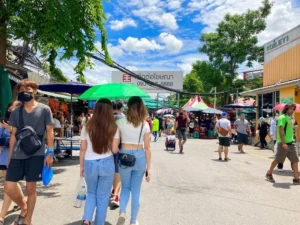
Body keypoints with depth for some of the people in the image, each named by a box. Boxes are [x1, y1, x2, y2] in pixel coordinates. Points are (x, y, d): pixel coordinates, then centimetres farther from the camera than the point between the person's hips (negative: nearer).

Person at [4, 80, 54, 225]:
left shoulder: (44, 109, 0)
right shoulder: (16, 112, 10)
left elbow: (49, 132, 1)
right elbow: (13, 135, 13)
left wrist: (50, 152, -6)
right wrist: (9, 156, 12)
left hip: (36, 155, -3)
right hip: (17, 155, 3)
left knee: (31, 188, 4)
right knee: (9, 188, -1)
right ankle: (23, 207, 28)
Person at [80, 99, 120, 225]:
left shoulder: (87, 127, -4)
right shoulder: (113, 128, -6)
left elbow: (83, 149, 1)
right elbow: (114, 150, -7)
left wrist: (81, 166, 12)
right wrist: (119, 149, 17)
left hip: (90, 164, 1)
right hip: (107, 164, -1)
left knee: (91, 193, 22)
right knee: (103, 196, 13)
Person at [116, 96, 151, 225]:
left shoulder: (120, 123, -6)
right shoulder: (145, 125, -4)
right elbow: (147, 148, -4)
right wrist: (149, 167, 1)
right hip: (140, 157, 1)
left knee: (125, 187, 21)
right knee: (136, 191, 13)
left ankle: (122, 212, 0)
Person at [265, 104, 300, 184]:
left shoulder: (289, 118, 16)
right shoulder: (282, 117, -11)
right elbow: (281, 131, -18)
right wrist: (283, 143, -23)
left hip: (291, 143, 9)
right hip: (283, 143, -8)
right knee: (277, 160, 1)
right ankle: (269, 174, 17)